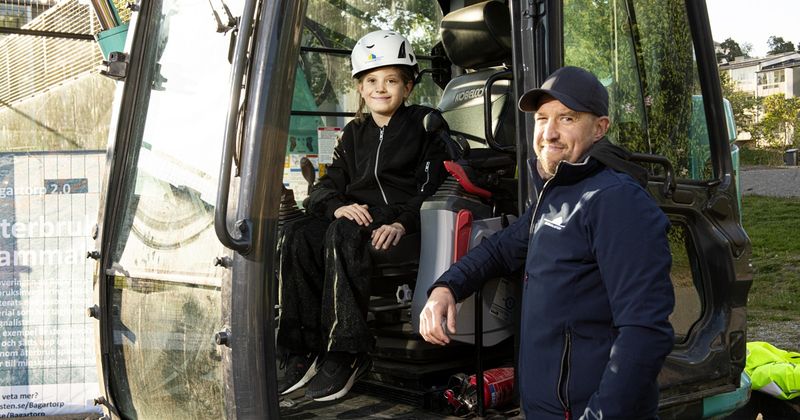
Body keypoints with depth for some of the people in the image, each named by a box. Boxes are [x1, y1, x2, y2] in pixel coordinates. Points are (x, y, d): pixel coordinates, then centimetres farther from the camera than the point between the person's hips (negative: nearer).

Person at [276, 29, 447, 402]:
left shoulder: (425, 125, 7)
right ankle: (304, 349, -22)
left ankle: (346, 353, -32)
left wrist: (403, 223, -20)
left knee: (342, 235, -36)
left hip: (399, 224, -5)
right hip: (357, 216, 6)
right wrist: (338, 205, -9)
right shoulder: (354, 133, 22)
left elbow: (432, 187, -3)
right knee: (295, 235, -24)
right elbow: (327, 184, 16)